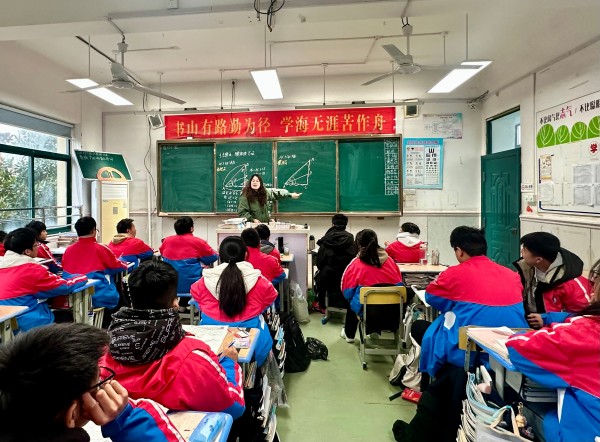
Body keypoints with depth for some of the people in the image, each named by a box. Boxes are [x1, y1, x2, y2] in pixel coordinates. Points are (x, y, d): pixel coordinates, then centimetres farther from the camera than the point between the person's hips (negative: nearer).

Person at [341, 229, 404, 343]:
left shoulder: (356, 265, -11)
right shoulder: (390, 261, -2)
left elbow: (347, 293, -4)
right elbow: (400, 286, 9)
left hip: (367, 312, -3)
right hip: (394, 313, 3)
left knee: (351, 300, 29)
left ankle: (349, 335, 43)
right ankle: (375, 331, 45)